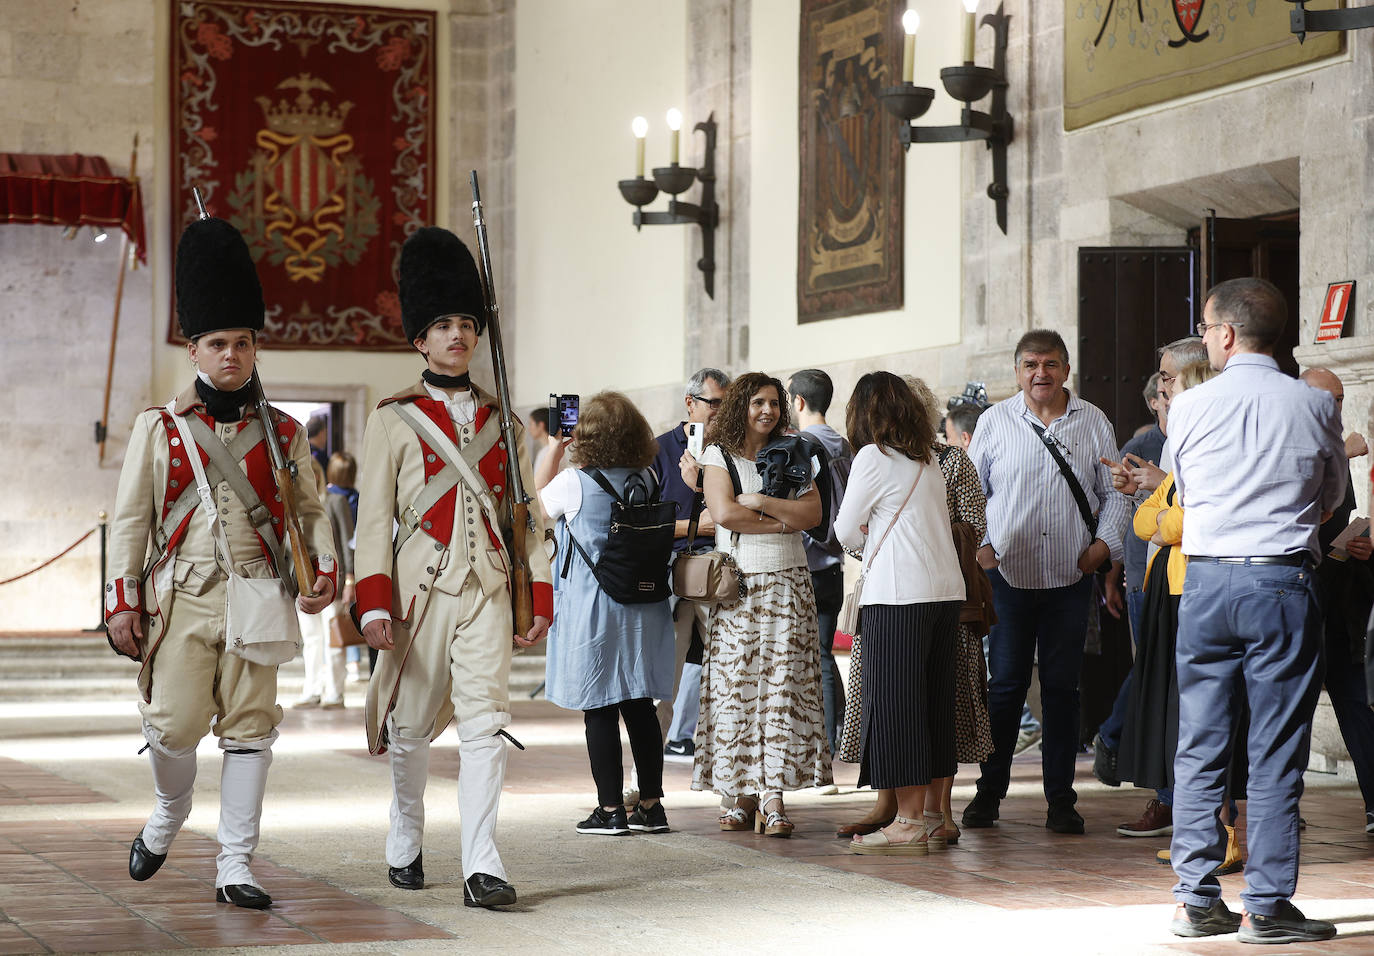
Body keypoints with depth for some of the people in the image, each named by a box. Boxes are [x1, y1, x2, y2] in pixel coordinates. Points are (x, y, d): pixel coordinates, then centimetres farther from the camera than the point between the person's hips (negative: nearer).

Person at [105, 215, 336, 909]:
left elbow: (309, 511, 13)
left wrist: (324, 570, -5)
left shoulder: (283, 434, 8)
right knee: (174, 724, -4)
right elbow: (131, 519, 6)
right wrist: (122, 602, 0)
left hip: (258, 597, 1)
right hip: (181, 594, -1)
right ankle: (169, 814, 28)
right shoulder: (158, 429, 5)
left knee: (249, 727, -1)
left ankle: (235, 865, 4)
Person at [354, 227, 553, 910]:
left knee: (485, 719, -11)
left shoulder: (501, 423, 11)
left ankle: (481, 868, -14)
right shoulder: (393, 421, 1)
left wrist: (538, 599, 7)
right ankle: (405, 846, 32)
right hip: (421, 587, -1)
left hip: (488, 589, 2)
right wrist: (374, 603, -13)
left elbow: (526, 517, 13)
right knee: (412, 725, 10)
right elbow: (374, 519, -4)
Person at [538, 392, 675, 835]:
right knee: (641, 708, 10)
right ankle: (650, 806, 14)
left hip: (591, 611, -5)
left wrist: (551, 457, 15)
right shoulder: (647, 479, 1)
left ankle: (611, 810, 3)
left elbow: (537, 507, 6)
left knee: (599, 712, 1)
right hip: (643, 610, 5)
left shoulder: (573, 483, -12)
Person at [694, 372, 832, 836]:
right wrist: (783, 521, -7)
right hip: (736, 585, -2)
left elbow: (813, 512, 1)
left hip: (787, 584, 2)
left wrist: (761, 502, -10)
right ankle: (738, 793, 1)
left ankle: (773, 795, -8)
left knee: (782, 685, -5)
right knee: (735, 685, -4)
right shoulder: (719, 456, 5)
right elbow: (724, 513, -10)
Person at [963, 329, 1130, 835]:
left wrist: (1105, 542, -3)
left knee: (1062, 687, 5)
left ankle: (1060, 799, 10)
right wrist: (978, 545, -3)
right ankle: (989, 792, 11)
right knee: (1005, 684, 1)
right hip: (1009, 573, -1)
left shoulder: (1093, 423, 8)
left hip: (1071, 578, 1)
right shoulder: (994, 421, 5)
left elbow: (1115, 493, 12)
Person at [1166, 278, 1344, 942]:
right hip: (1284, 582, -1)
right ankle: (1266, 906, 2)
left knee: (1199, 747, 9)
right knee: (1276, 754, 2)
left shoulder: (1189, 408, -1)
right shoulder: (1315, 406, -2)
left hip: (1205, 581, 1)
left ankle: (1196, 900, 12)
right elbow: (1333, 496, 12)